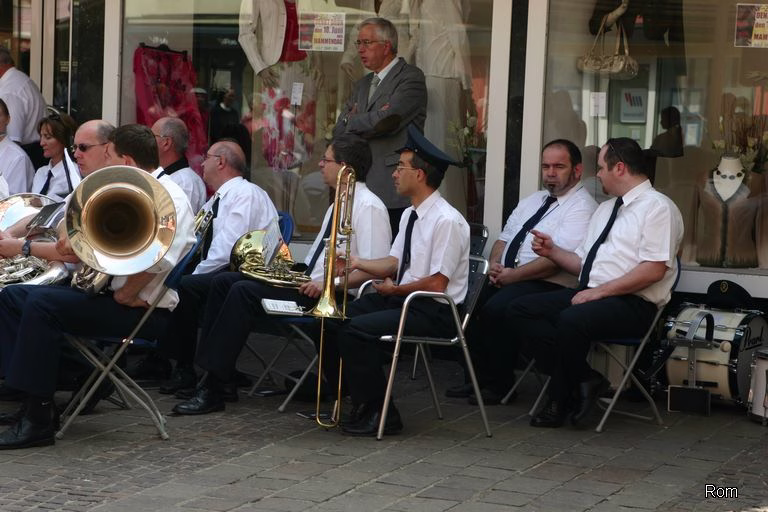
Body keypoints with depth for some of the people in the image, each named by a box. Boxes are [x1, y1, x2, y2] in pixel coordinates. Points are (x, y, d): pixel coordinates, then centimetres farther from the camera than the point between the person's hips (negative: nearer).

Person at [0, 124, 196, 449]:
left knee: (42, 304, -26)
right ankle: (36, 401, -2)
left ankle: (38, 421, -22)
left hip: (145, 310, -11)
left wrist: (124, 295, -18)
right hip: (107, 290, 11)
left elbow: (158, 258, -29)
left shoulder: (168, 197, -13)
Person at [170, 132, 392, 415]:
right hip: (309, 281, 10)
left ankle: (215, 390, -20)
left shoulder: (368, 207, -11)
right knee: (224, 281, 3)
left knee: (245, 291, -24)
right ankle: (218, 378, -1)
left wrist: (327, 285, -25)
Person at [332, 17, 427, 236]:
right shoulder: (362, 84, 23)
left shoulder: (411, 77, -2)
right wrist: (368, 120, -5)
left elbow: (387, 120, -15)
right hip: (362, 189, 7)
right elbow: (340, 130, 17)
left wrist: (351, 121, 3)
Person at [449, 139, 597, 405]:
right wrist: (495, 263, 0)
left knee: (496, 309, -30)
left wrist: (512, 275, -17)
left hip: (547, 284, -8)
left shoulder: (581, 208, -8)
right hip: (506, 278, 8)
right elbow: (504, 238, 23)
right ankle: (477, 377, -3)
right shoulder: (533, 201, 21)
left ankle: (499, 384, -12)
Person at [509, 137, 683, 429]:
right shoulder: (605, 209, 24)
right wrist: (552, 252, 10)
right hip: (589, 294, 9)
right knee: (519, 311, -9)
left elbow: (654, 270, -16)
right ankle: (583, 380, -13)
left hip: (632, 304, -9)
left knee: (572, 320, -37)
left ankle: (561, 401, -12)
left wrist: (599, 291, -18)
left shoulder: (657, 206, -5)